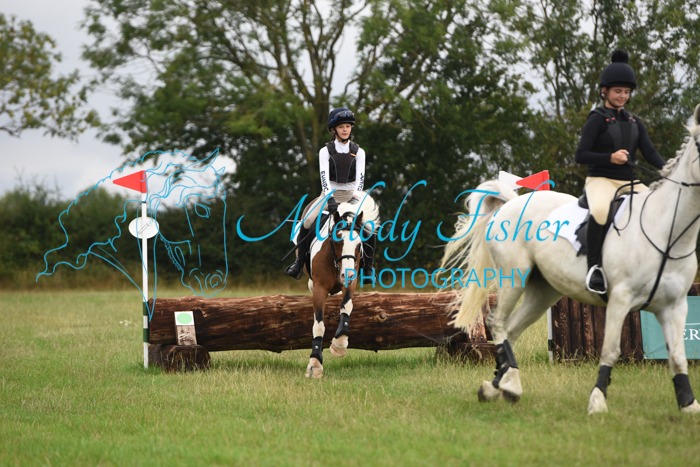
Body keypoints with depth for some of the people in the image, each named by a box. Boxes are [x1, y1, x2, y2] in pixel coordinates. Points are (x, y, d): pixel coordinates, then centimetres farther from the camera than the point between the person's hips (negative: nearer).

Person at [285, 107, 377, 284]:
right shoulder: (325, 151, 0)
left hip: (351, 195, 1)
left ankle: (368, 268, -4)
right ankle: (299, 264, -12)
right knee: (307, 221, -23)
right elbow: (324, 176, -11)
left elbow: (360, 178, -4)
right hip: (329, 195, -1)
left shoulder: (358, 152, 4)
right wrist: (329, 197, -26)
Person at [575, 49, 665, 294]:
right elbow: (581, 155, -8)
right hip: (601, 179, -7)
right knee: (601, 210, -39)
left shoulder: (634, 123, 16)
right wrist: (610, 157, -23)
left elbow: (649, 152, 9)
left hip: (629, 182, 7)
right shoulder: (597, 119, -2)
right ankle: (594, 266, -33)